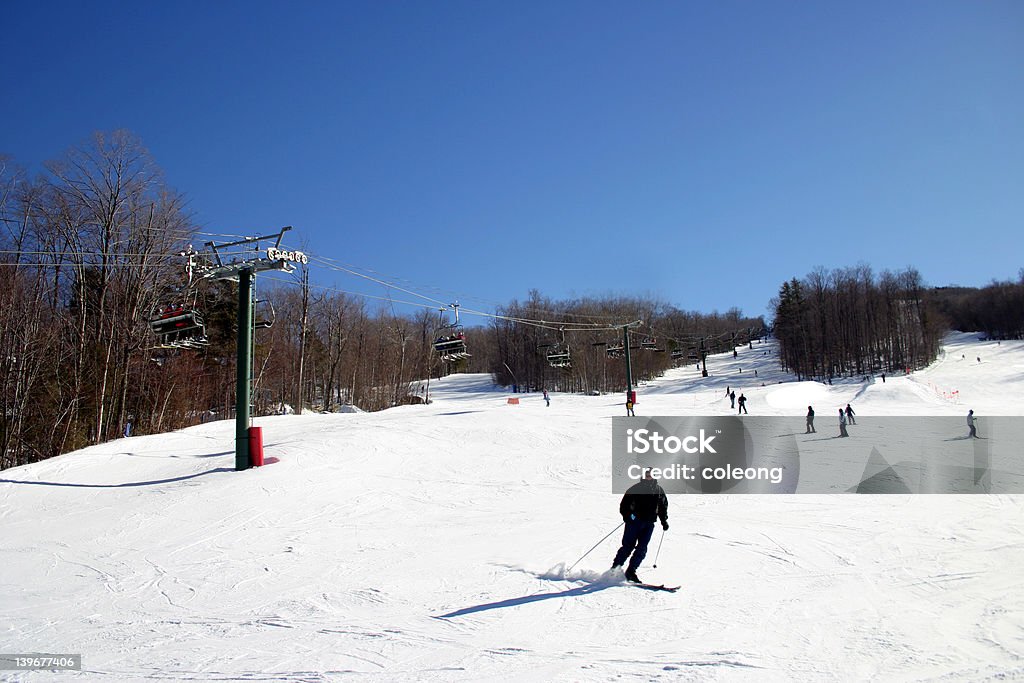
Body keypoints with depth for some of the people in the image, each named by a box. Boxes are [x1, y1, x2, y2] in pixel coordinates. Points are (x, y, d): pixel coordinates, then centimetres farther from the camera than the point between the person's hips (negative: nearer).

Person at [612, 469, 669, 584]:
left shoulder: (659, 490, 12)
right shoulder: (636, 488, 0)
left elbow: (663, 506, 22)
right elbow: (624, 504, -2)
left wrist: (664, 520, 12)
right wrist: (627, 516, -17)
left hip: (649, 524, 4)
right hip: (634, 521, -4)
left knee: (642, 549, -5)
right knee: (628, 546, -6)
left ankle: (630, 572, 0)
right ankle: (614, 569, 3)